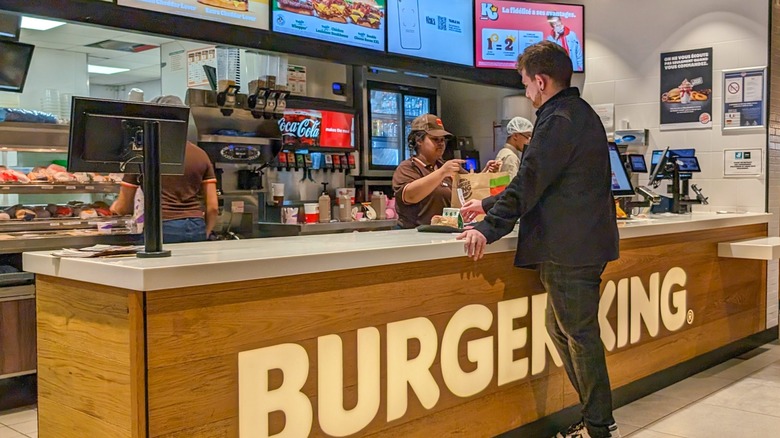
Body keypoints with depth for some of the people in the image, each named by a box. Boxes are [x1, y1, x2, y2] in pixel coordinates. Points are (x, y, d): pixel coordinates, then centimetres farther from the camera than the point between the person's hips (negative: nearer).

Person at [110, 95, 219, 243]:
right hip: (196, 229, 3)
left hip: (162, 229, -3)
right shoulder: (200, 155, 9)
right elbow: (213, 207, 7)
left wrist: (114, 207, 32)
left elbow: (123, 207, 9)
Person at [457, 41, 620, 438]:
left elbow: (529, 181, -21)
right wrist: (491, 209, 25)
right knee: (560, 328, 18)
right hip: (584, 241, 10)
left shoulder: (559, 120, -14)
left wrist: (490, 228, -19)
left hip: (568, 248, -10)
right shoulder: (581, 114, 18)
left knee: (579, 334, -1)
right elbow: (538, 181, 23)